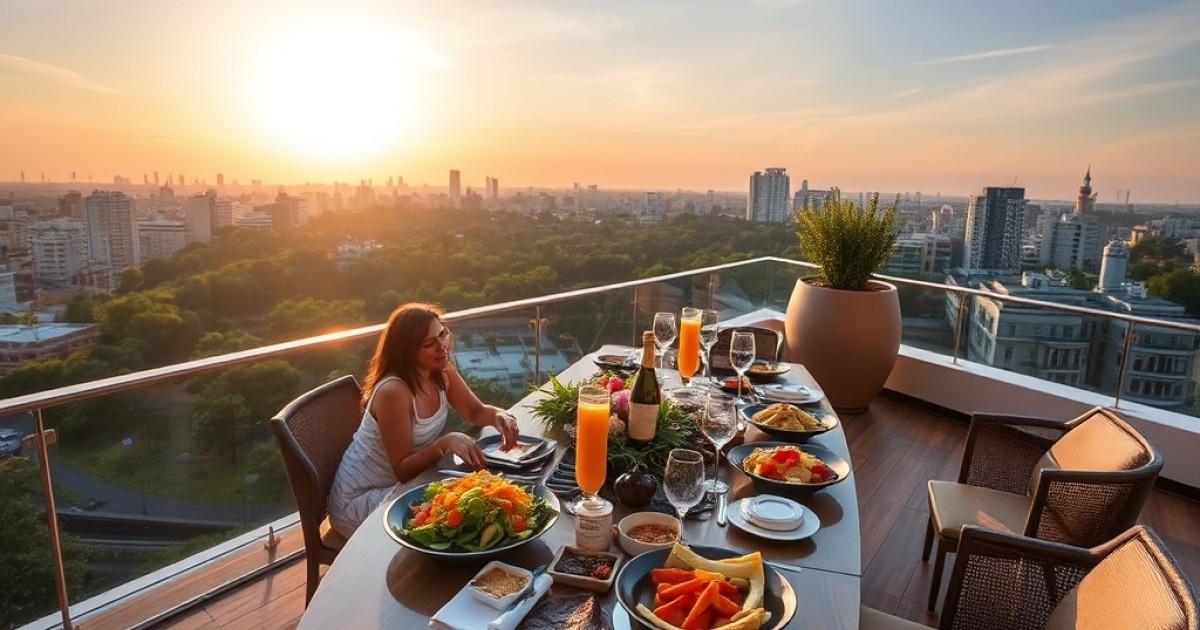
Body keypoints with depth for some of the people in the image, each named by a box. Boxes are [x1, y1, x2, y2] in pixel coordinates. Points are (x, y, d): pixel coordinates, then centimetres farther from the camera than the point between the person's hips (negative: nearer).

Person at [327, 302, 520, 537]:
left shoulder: (442, 372, -7)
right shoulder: (393, 392, -31)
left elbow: (476, 412, -1)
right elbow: (403, 471, -27)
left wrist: (499, 415, -24)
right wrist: (446, 443, -42)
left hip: (396, 486, 7)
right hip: (359, 501, -7)